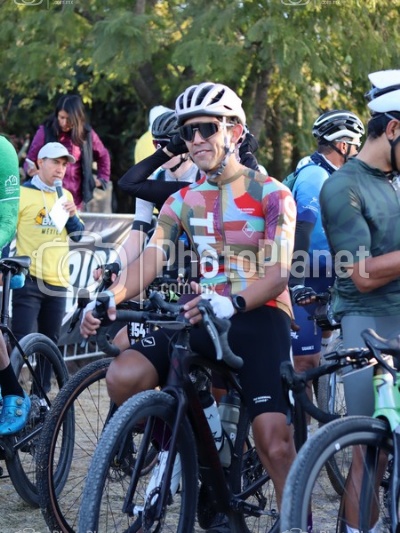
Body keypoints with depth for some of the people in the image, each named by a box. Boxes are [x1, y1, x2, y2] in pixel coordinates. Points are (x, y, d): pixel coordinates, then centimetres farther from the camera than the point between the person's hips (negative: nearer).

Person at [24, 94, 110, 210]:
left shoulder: (86, 133, 4)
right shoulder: (45, 131, -3)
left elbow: (103, 155, 22)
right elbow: (30, 159, 1)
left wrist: (102, 179, 15)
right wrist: (31, 169, -19)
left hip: (75, 199, 2)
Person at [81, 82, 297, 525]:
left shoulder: (270, 194, 0)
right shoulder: (183, 201, 14)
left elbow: (278, 273, -13)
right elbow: (149, 260, -1)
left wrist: (232, 302, -34)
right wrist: (109, 298, -23)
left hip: (259, 316, -4)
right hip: (202, 316, 4)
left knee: (275, 445, -19)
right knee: (123, 377, -22)